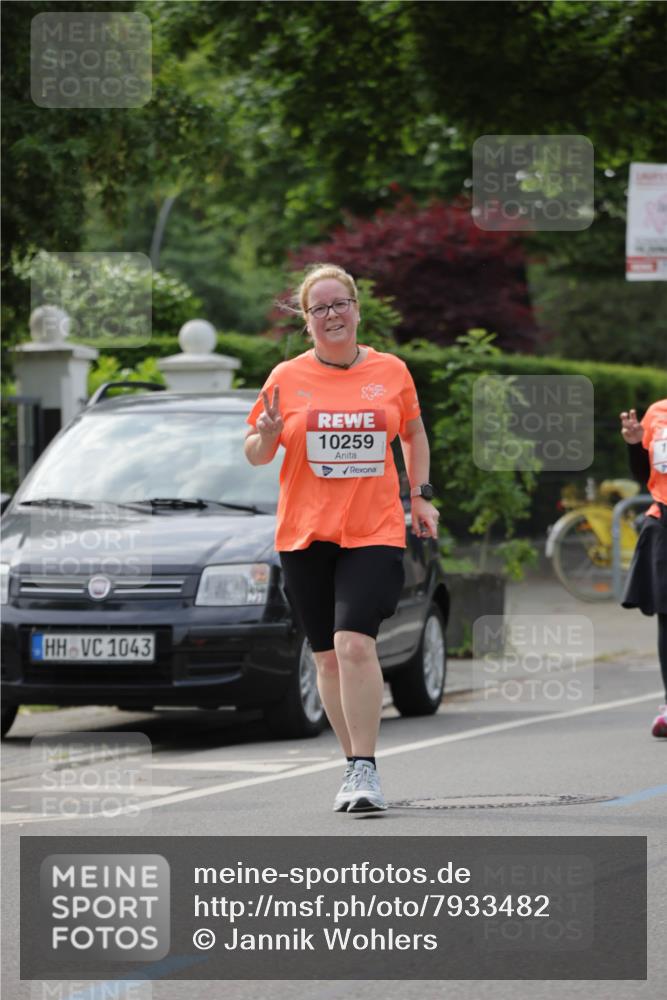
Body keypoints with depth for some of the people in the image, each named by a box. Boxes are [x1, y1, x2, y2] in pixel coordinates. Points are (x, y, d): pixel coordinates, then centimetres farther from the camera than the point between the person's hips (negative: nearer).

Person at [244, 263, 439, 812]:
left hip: (374, 533, -2)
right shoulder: (287, 379, 2)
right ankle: (358, 767, 19)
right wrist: (266, 435, -12)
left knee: (355, 644, -19)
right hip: (304, 535, 2)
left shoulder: (391, 371, 4)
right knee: (328, 658, 6)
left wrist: (421, 495, 12)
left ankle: (364, 771, -16)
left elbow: (414, 433, 22)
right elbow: (256, 455, 10)